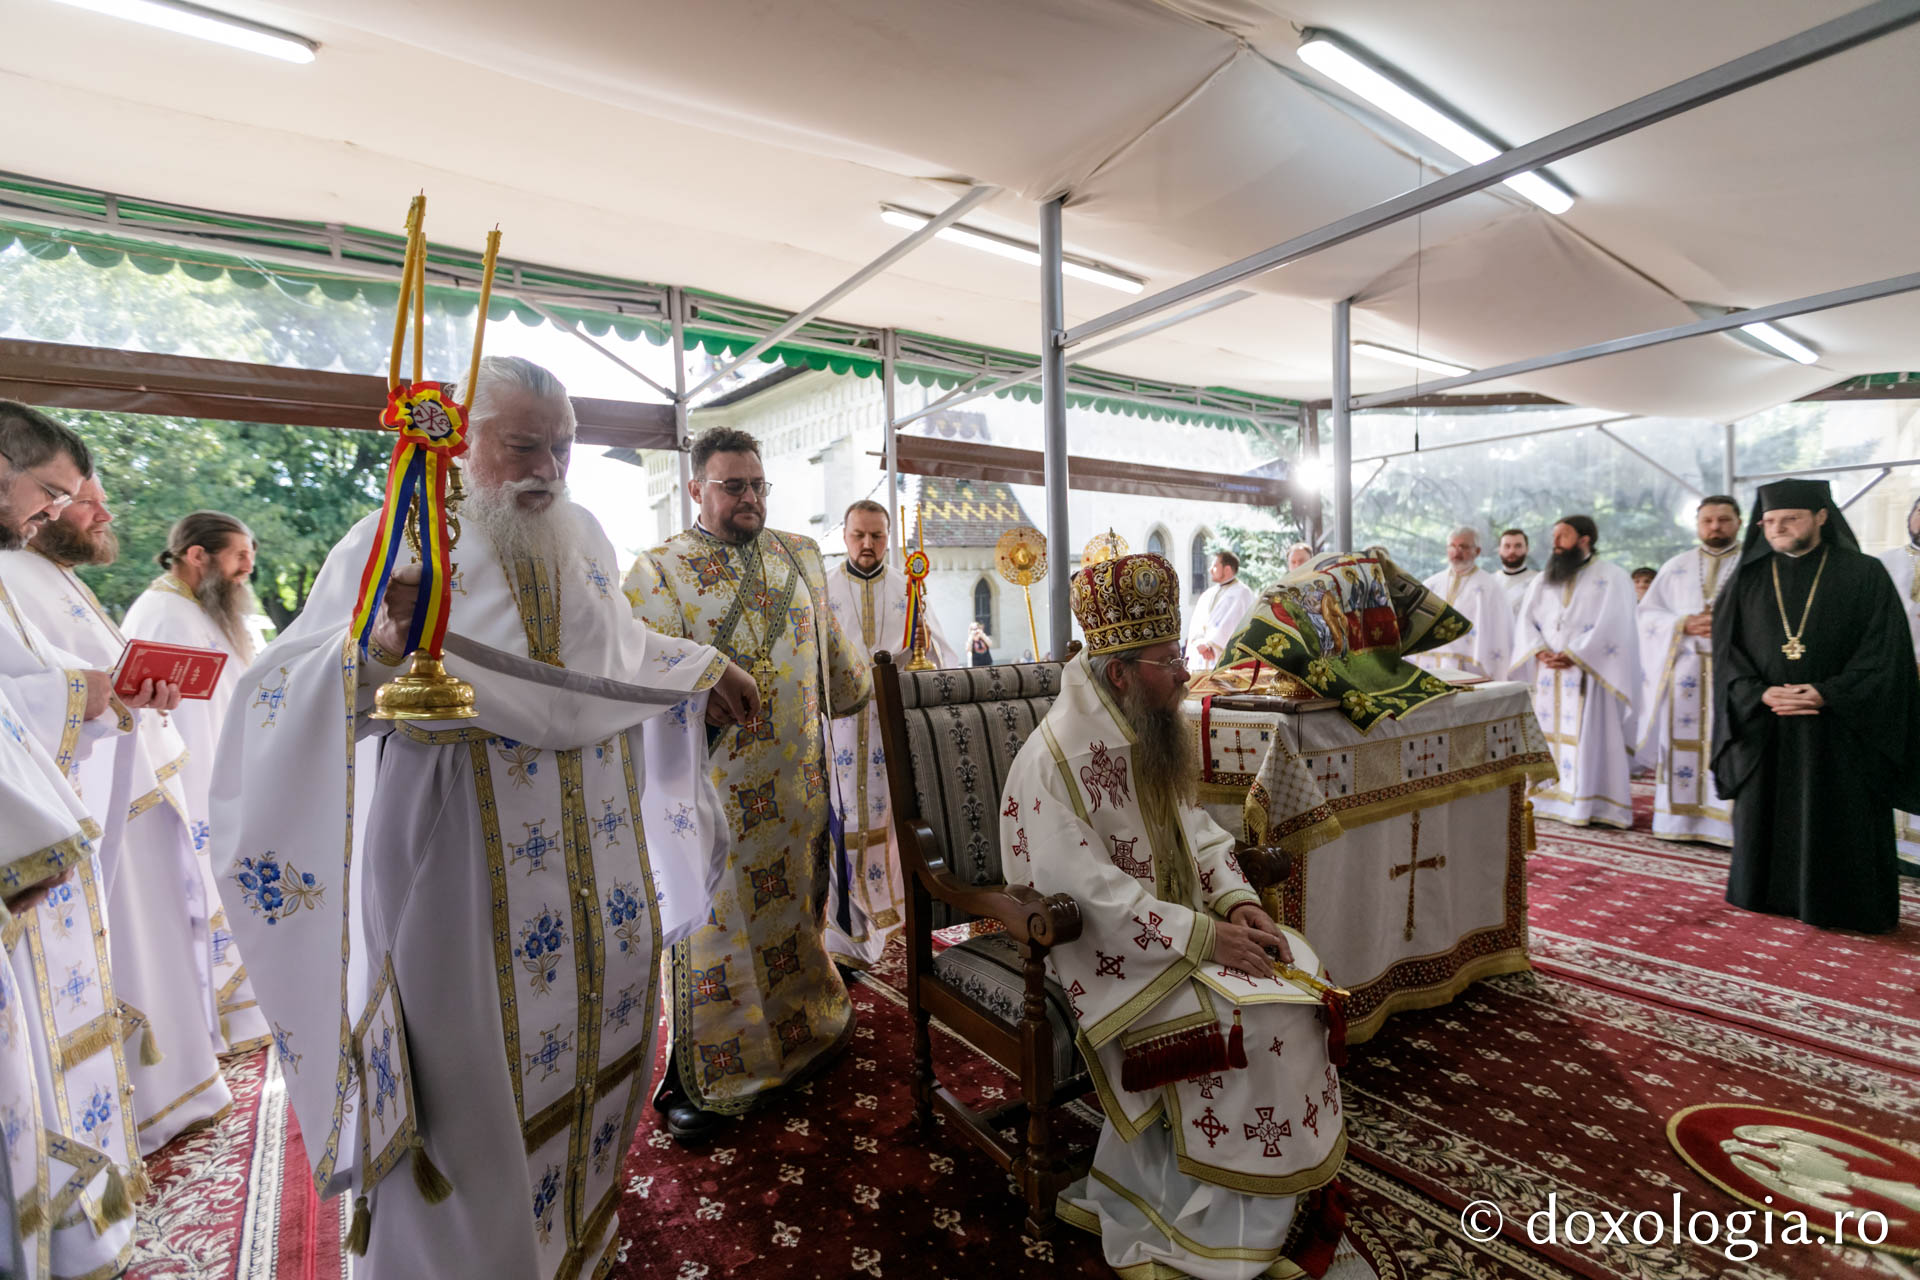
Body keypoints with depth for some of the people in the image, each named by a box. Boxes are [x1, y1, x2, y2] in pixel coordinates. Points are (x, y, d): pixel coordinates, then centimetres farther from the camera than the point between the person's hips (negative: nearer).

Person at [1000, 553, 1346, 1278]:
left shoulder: (1154, 736, 4)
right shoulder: (1054, 758, -24)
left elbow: (1195, 831, 11)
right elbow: (1089, 894, -26)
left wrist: (1239, 905, -6)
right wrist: (1202, 937, -23)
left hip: (1184, 916, 8)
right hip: (1106, 946, -8)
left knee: (1298, 972, -6)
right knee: (1250, 1017, -19)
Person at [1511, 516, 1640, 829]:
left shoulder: (1612, 577, 2)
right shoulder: (1543, 580, 17)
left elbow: (1610, 626, -8)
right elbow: (1527, 619, 9)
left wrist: (1573, 656, -16)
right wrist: (1540, 651, -8)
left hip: (1588, 673, -5)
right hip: (1546, 674, 5)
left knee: (1587, 738, -6)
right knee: (1547, 733, 3)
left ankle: (1588, 804, -1)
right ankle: (1547, 798, 8)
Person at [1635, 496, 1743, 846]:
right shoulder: (1676, 567, 13)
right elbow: (1647, 612, 8)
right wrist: (1684, 625, -8)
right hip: (1684, 669, 2)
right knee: (1681, 743, 4)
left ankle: (1731, 823, 3)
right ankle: (1680, 819, 11)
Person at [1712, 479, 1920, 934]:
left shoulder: (1864, 575, 0)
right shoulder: (1748, 578, 6)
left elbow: (1883, 651, -5)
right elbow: (1727, 649, 3)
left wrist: (1827, 694, -18)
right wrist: (1760, 694, -13)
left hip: (1839, 728, -2)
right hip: (1763, 728, 2)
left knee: (1839, 822, 3)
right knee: (1766, 817, 8)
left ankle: (1842, 908, 16)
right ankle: (1768, 895, 21)